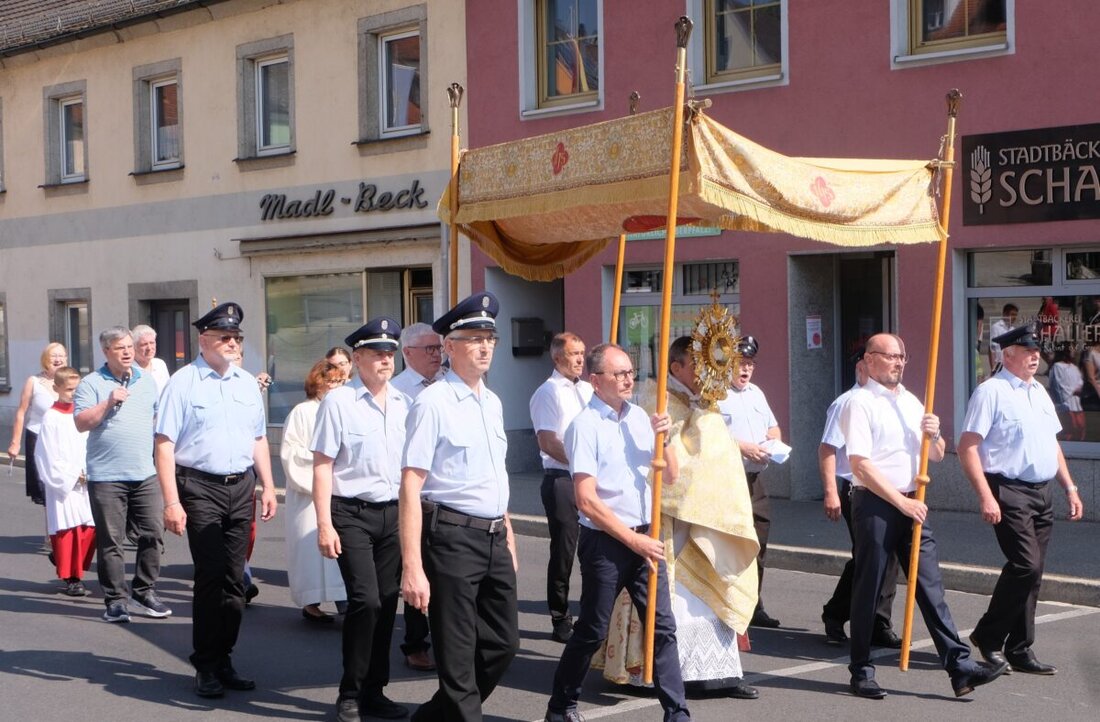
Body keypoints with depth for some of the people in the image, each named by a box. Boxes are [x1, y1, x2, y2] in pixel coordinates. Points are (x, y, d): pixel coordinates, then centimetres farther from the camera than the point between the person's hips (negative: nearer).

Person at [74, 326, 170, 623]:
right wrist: (109, 402, -19)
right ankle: (116, 599, 8)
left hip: (146, 475, 4)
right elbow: (81, 423, -10)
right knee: (110, 541, 0)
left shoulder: (148, 382, 13)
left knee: (153, 535, 3)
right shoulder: (92, 383, -1)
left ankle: (145, 593, 15)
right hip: (106, 476, -4)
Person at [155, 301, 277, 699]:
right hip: (200, 487, -5)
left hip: (241, 487, 6)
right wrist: (172, 501, -16)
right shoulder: (184, 382, -6)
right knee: (211, 575, -6)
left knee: (234, 577, 9)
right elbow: (164, 445, -10)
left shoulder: (248, 383, 12)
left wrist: (268, 486, 11)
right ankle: (206, 667, 6)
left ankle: (223, 659, 20)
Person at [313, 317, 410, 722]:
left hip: (393, 513, 5)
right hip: (352, 513, -5)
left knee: (386, 603, 8)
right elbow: (322, 466, -7)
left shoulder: (403, 405, 9)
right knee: (366, 600, -14)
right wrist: (325, 524, -12)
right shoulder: (338, 402, -6)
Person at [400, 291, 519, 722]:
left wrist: (508, 536, 18)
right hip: (452, 536, -8)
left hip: (494, 539, 8)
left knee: (503, 643, 16)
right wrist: (412, 568, -22)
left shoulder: (493, 403, 12)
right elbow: (411, 487, -17)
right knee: (457, 658, 1)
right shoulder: (433, 403, -12)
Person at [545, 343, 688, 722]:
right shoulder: (585, 426, -12)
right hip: (605, 541, -5)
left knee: (663, 626, 2)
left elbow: (671, 476, 13)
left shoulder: (639, 417, 7)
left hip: (645, 536, 5)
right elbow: (587, 501, -16)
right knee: (592, 631, 6)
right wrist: (634, 541, -16)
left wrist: (664, 439, -6)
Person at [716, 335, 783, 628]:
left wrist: (772, 441, 7)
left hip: (754, 479, 8)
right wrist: (742, 446, -20)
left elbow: (773, 426, 29)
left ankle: (753, 607, 21)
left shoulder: (755, 393, 21)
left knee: (757, 545, 11)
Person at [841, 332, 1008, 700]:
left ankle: (960, 667, -2)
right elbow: (860, 464, -16)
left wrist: (933, 435, -3)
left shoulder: (911, 402, 15)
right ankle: (861, 672, 12)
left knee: (931, 585, 1)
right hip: (874, 504, -6)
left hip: (911, 503, 6)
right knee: (868, 589, 2)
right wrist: (901, 502, -17)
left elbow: (936, 456, 20)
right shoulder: (861, 403, -7)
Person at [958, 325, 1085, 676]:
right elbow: (967, 446, -14)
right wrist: (986, 496, -21)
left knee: (1032, 573, 8)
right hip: (1009, 492, -8)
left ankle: (1020, 650, 15)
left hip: (1043, 492, 8)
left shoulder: (1039, 391, 17)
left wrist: (1069, 487, 17)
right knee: (1026, 565, -17)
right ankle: (988, 635, 1)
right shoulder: (991, 391, -8)